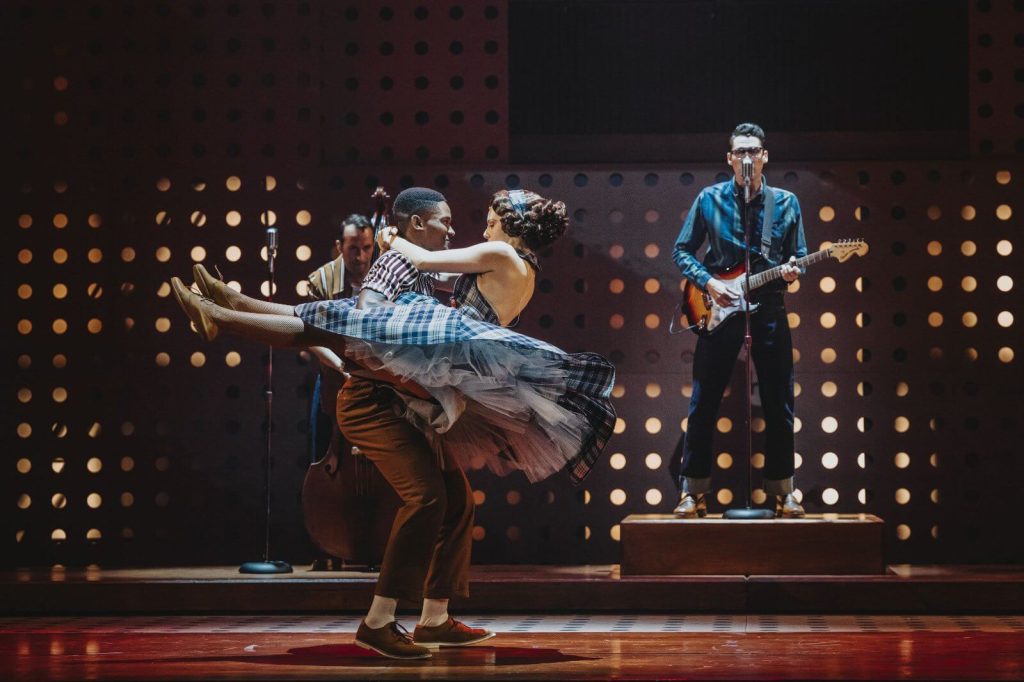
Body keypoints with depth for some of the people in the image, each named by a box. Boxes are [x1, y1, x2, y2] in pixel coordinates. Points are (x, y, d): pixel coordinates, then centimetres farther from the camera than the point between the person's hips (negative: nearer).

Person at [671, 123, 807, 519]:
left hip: (769, 310, 1)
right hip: (718, 309, -1)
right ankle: (694, 491, 6)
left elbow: (798, 257, 10)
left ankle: (782, 490, 14)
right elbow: (682, 251, 4)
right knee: (703, 404, -1)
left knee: (779, 405, 3)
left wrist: (792, 270, -13)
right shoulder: (709, 199, 1)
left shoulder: (785, 203, 6)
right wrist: (708, 283, -10)